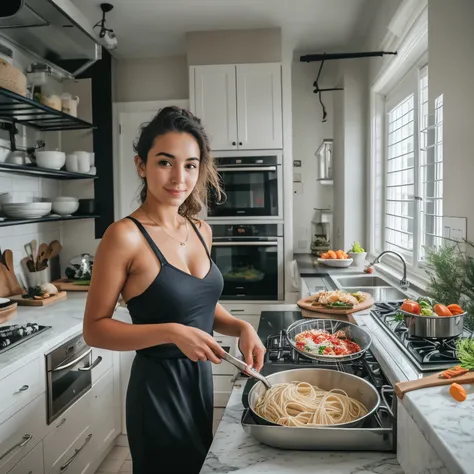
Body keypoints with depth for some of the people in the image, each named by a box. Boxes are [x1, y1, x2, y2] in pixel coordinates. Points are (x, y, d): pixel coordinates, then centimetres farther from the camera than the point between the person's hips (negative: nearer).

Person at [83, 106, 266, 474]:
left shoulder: (201, 231, -1)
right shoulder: (125, 236, -20)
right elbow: (95, 329, -16)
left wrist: (242, 328, -7)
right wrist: (172, 333, -27)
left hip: (201, 378, 7)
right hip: (158, 386, -6)